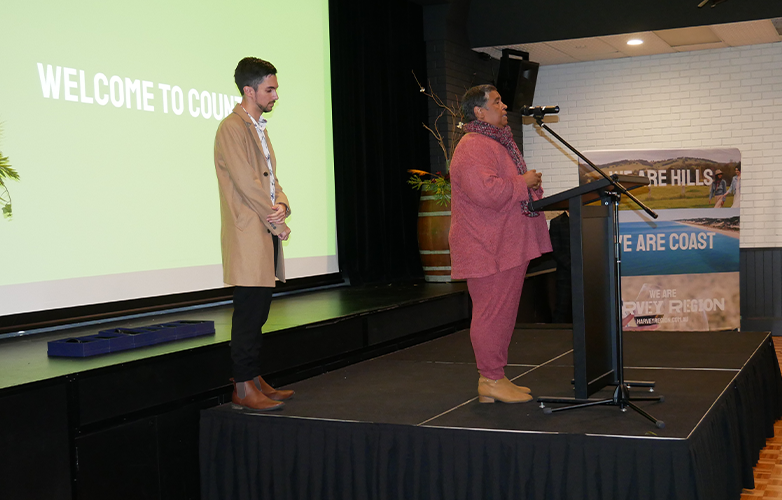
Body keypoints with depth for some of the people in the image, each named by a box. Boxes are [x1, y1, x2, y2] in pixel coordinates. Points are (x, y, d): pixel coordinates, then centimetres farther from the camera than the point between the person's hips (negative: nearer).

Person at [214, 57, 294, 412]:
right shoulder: (232, 128, -10)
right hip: (248, 236, -9)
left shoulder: (259, 128, 20)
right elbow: (247, 184, -16)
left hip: (267, 235, 9)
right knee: (249, 313, -6)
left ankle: (255, 381, 18)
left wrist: (282, 205, -4)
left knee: (257, 313, 11)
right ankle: (243, 389, 0)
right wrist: (278, 224, -10)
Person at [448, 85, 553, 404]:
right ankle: (491, 381, 1)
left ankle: (495, 378, 19)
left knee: (502, 313, 12)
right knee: (492, 312, -6)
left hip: (507, 247, 11)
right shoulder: (473, 147, -14)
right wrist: (524, 182, -15)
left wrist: (532, 189, 15)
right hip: (488, 249, -11)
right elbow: (486, 191, -28)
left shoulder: (497, 143, 22)